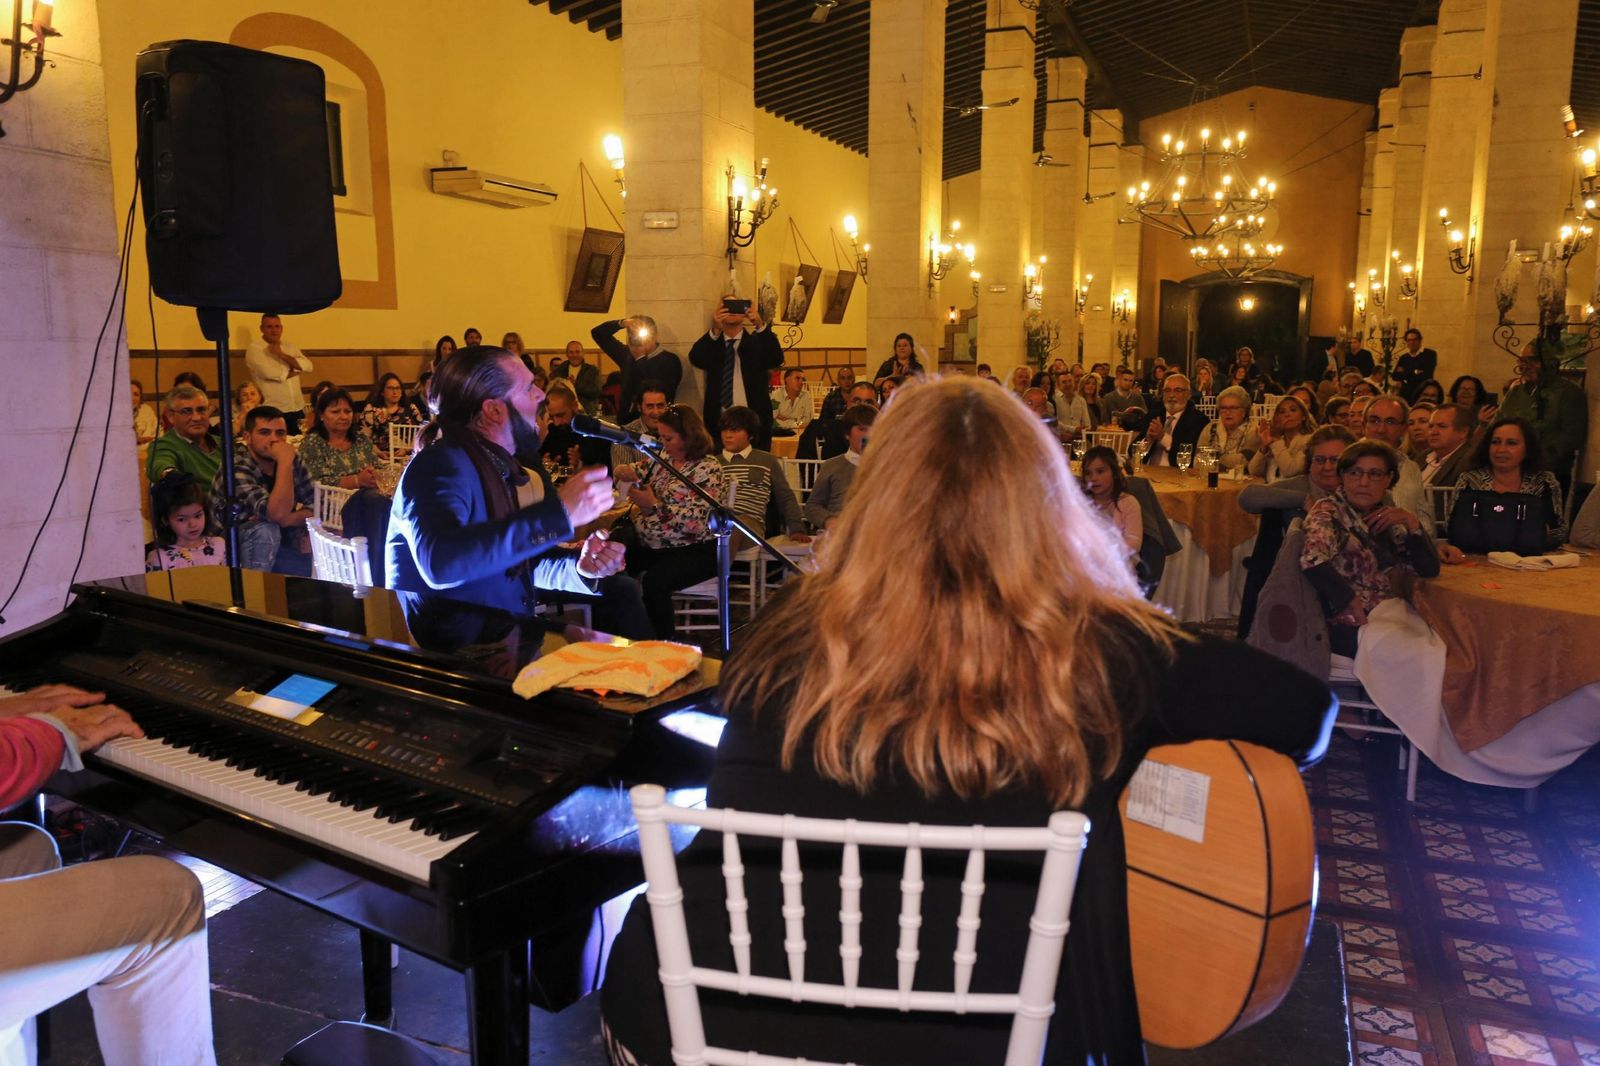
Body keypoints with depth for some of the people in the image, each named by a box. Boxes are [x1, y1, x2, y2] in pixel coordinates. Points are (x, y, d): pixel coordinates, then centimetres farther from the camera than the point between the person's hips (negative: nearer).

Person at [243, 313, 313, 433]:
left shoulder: (289, 346, 13)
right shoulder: (254, 348, -4)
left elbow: (308, 366, -2)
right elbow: (270, 373, -19)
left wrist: (282, 355, -11)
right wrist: (295, 371, -3)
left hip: (297, 408, 5)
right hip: (273, 410, -5)